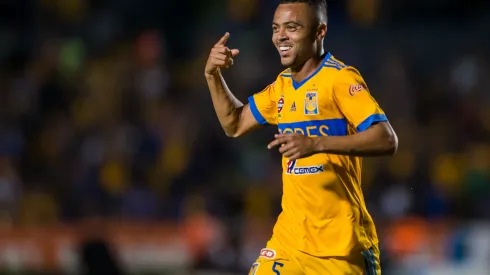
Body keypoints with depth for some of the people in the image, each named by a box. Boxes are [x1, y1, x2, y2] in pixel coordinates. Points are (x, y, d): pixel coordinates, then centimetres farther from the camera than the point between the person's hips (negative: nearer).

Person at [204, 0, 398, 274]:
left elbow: (387, 140, -22)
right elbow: (235, 124, 24)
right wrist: (213, 75, 9)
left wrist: (316, 143, -32)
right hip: (290, 238, 6)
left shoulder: (339, 78, -12)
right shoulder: (283, 84, 12)